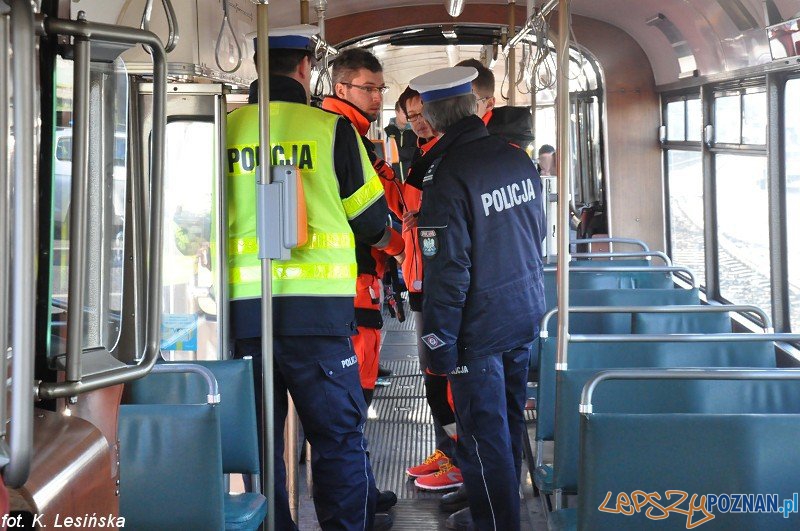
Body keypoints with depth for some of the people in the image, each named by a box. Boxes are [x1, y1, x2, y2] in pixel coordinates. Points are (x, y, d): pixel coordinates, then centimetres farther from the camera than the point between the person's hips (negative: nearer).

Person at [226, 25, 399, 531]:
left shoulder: (226, 130, 4)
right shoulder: (330, 128, -3)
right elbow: (374, 222, 5)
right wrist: (377, 236, 28)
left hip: (243, 304, 3)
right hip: (315, 305, -3)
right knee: (339, 434, 8)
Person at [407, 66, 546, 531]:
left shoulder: (446, 177, -20)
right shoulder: (518, 158, 1)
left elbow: (447, 270, -22)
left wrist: (439, 344, -16)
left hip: (480, 327, -8)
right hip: (527, 314, 8)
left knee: (484, 439, 3)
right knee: (510, 422, 23)